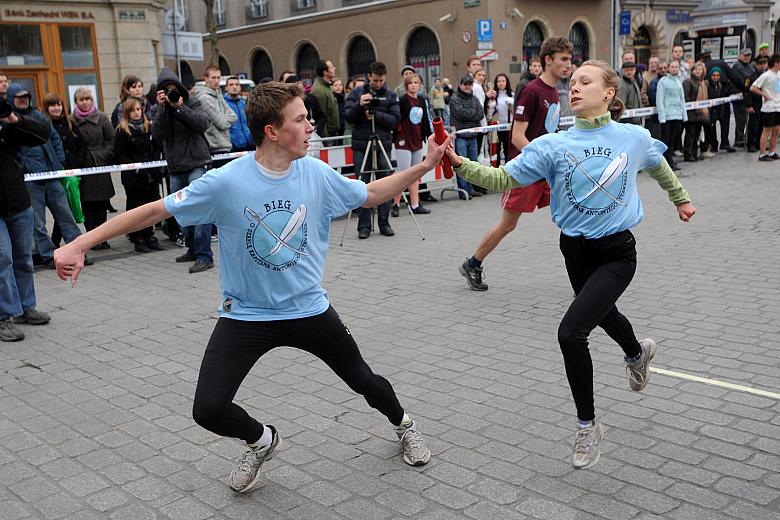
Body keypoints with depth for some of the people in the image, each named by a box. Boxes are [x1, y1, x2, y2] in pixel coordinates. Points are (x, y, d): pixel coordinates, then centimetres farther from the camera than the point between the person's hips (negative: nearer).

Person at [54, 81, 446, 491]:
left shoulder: (317, 174, -10)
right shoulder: (225, 182, -22)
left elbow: (370, 195, 8)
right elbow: (153, 210, -15)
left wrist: (424, 166, 1)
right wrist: (79, 244, -18)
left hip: (309, 309, 2)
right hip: (245, 316, -2)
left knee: (363, 380, 14)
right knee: (208, 411, -9)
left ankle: (403, 425, 50)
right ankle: (261, 441, 26)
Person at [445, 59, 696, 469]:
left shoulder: (635, 138, -8)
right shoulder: (553, 145, -9)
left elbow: (659, 167, 15)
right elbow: (502, 178, -13)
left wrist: (681, 199, 30)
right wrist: (458, 162, -28)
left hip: (617, 252, -3)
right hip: (575, 251, 3)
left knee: (571, 331, -19)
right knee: (603, 313, 27)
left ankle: (588, 425, 2)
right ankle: (638, 353, 65)